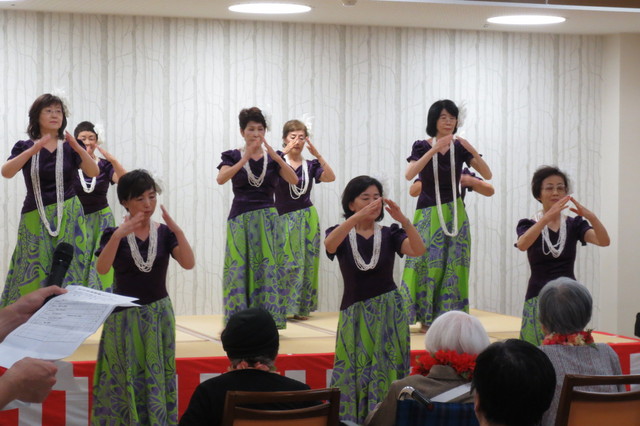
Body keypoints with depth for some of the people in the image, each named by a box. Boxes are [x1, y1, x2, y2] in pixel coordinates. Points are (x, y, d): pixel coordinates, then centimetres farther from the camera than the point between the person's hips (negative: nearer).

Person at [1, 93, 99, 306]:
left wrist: (78, 148, -25)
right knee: (31, 277, -2)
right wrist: (34, 149, -25)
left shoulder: (70, 147, 6)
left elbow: (93, 172, -9)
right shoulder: (25, 147, 5)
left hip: (68, 218, 0)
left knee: (67, 274, -3)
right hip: (35, 220, 0)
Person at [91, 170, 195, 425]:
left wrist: (177, 229, -27)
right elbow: (102, 269, -20)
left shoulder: (164, 233, 0)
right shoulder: (114, 234, -4)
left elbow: (188, 264, -13)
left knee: (158, 379, 3)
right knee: (124, 380, 0)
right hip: (124, 317, -1)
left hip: (158, 314, 1)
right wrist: (119, 235, -32)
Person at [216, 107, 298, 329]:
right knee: (239, 268, -6)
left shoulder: (273, 157, 7)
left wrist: (275, 156, -21)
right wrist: (245, 159, -24)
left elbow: (293, 180, -9)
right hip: (241, 219, -1)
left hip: (268, 219, 1)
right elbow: (221, 178, -17)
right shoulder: (233, 156, 2)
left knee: (268, 268, -3)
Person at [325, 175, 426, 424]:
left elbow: (418, 250, -14)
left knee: (386, 375, -3)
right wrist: (358, 216, -35)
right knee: (352, 374, -5)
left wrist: (403, 220, -30)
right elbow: (329, 245, -22)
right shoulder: (342, 234, 2)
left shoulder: (390, 234, 4)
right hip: (354, 313, 0)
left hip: (389, 312, 0)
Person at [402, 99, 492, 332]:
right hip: (428, 214, -2)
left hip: (454, 213, 2)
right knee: (426, 261, -10)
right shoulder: (422, 146, -1)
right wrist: (434, 149, -26)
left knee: (453, 265, -3)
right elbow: (409, 174, -19)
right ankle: (425, 318, -2)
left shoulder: (460, 147, 4)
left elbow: (487, 175, -3)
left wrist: (472, 151, -18)